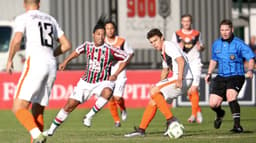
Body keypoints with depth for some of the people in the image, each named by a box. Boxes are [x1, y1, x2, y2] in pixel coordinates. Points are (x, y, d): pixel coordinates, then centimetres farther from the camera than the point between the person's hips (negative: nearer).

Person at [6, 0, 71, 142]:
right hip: (52, 66, 6)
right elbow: (66, 45, 22)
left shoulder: (23, 18, 5)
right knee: (37, 112, 11)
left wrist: (10, 60, 1)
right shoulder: (50, 19, 23)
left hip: (35, 63, -6)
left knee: (18, 107, -10)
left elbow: (17, 40, -13)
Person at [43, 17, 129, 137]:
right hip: (86, 82, 3)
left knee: (107, 92, -39)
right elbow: (77, 51, 21)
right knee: (70, 105, 0)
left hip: (102, 82, -3)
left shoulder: (110, 50, -14)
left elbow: (125, 58, -2)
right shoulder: (87, 46, -2)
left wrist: (116, 74, -8)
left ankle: (89, 116, -22)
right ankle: (52, 129, 14)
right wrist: (65, 62, 16)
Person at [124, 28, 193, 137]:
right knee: (153, 101, 8)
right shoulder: (163, 51, 21)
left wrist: (179, 79, -34)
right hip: (176, 79, 10)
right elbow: (165, 70, 35)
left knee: (153, 92, -18)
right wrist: (159, 85, 27)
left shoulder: (169, 46, -11)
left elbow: (181, 61, -25)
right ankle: (141, 130, 11)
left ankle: (171, 119, -16)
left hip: (183, 79, -10)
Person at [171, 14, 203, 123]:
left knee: (194, 88, -15)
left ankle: (194, 114, -14)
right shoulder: (177, 34, 7)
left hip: (195, 62, -2)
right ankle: (198, 111, 25)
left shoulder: (196, 34, 8)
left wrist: (200, 47, -5)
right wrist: (178, 47, -13)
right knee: (188, 90, 7)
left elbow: (201, 47, 18)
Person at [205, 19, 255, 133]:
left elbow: (250, 58, -13)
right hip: (221, 77, 5)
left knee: (230, 95, -32)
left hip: (236, 76, -5)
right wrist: (209, 74, 17)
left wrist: (250, 70, -30)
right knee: (213, 103, -6)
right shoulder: (216, 44, 8)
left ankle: (237, 125, -27)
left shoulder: (239, 44, -9)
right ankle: (220, 114, 33)